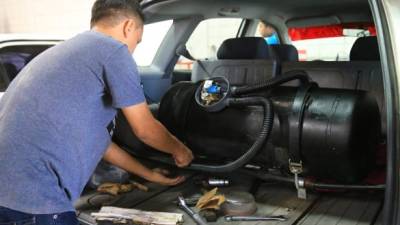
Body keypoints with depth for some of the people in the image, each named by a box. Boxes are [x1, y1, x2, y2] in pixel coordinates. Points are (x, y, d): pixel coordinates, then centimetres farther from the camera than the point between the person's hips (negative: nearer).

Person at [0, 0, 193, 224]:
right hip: (33, 198, -9)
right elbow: (146, 129, -1)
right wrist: (179, 150, 20)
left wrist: (151, 175, 29)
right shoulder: (113, 50, -7)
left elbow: (95, 139, 24)